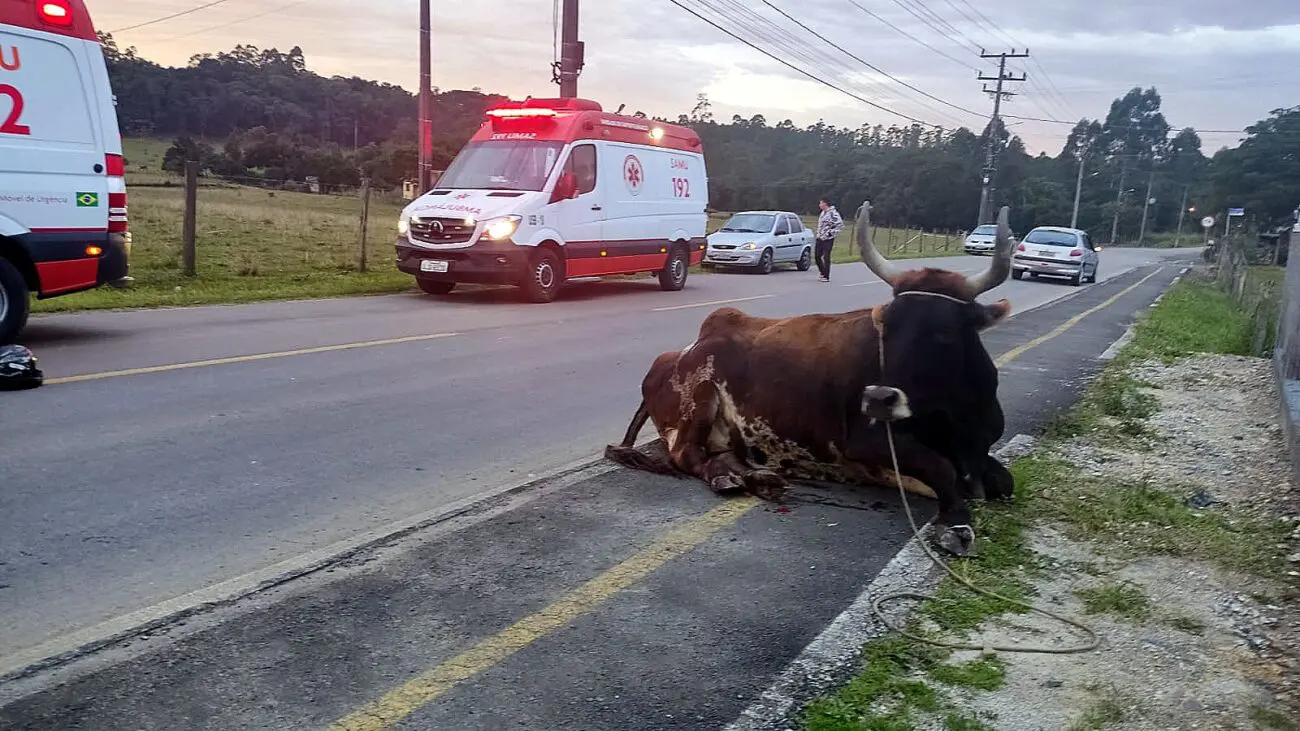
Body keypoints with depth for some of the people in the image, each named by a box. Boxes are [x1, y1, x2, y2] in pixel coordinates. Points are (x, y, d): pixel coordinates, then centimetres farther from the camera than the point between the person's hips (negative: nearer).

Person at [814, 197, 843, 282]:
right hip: (820, 238, 9)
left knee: (826, 257, -7)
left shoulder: (833, 213, -13)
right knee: (817, 256, 11)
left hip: (828, 239, -9)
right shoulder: (823, 213, 14)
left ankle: (826, 277, -1)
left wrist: (831, 233, -17)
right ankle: (823, 273, 28)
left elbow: (840, 225, -18)